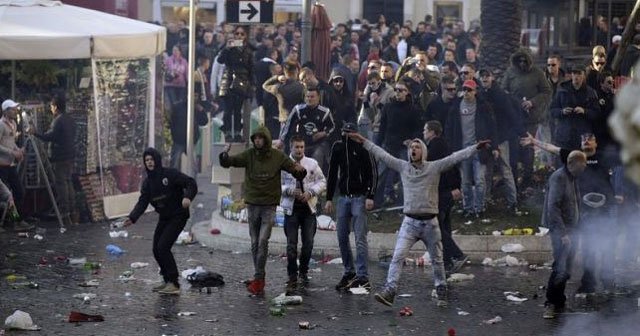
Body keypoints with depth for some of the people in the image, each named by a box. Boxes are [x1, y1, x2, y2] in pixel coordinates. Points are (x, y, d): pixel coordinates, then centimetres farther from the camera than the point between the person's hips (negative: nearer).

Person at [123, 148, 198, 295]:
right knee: (156, 250, 6)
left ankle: (174, 283, -14)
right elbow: (142, 202, -2)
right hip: (164, 218, 8)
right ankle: (168, 281, 19)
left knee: (163, 247, -18)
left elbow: (191, 183, -18)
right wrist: (132, 217, -19)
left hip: (178, 217, -8)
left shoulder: (170, 174, -14)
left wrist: (188, 197, -39)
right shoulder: (147, 182, 5)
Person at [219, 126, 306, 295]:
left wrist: (300, 170, -22)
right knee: (255, 242, 7)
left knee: (263, 240, -13)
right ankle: (259, 279, 15)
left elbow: (298, 173, 3)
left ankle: (258, 278, -11)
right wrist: (225, 154, -29)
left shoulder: (278, 157, -2)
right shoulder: (249, 155, -1)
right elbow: (227, 163, -6)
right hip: (252, 204, 2)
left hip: (269, 205, -2)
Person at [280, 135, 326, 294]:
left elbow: (322, 181, 9)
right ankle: (292, 278, 3)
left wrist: (311, 192, -8)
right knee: (291, 245, -3)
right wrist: (290, 191, -16)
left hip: (308, 208, 2)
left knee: (308, 243, 4)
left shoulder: (312, 164, 5)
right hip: (291, 208, -2)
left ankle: (303, 272, 26)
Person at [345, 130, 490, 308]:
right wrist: (364, 142, 11)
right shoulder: (403, 167, 4)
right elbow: (382, 155, 9)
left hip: (430, 222, -1)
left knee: (437, 260, 12)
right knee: (397, 257, -12)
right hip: (410, 222, 1)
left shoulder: (435, 167, -2)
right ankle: (389, 291, -18)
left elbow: (456, 157, -8)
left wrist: (476, 147, -16)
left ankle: (441, 292, 27)